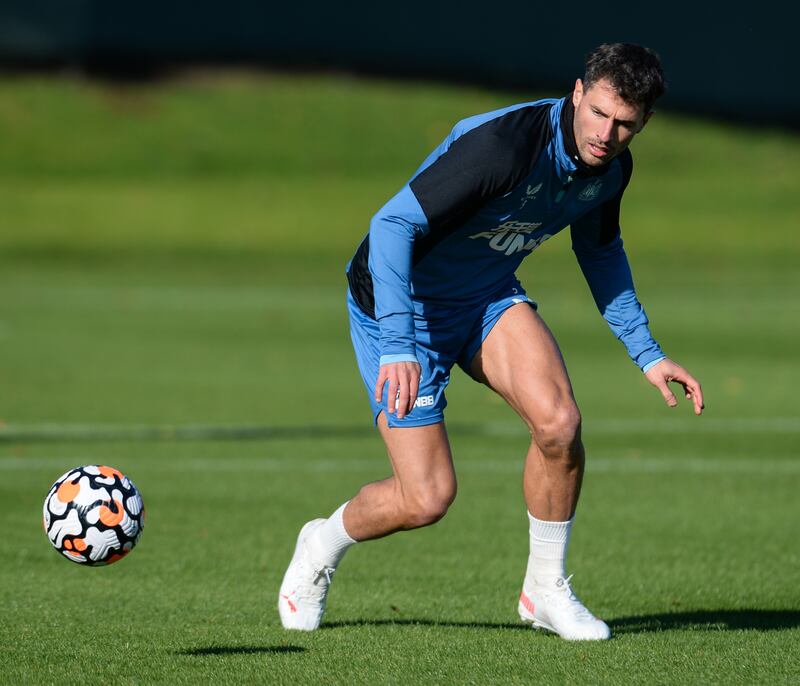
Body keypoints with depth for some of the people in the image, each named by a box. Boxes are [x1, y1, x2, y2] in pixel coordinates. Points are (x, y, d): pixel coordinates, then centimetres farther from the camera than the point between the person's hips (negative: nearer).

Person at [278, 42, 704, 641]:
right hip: (399, 301, -6)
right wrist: (397, 347, -43)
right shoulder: (505, 144, -33)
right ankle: (323, 545, 23)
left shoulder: (611, 166, -8)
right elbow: (393, 223, -34)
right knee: (427, 499, -11)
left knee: (559, 421, -22)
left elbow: (600, 250, 14)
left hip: (490, 298, 6)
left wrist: (647, 354, 11)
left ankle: (547, 590, -1)